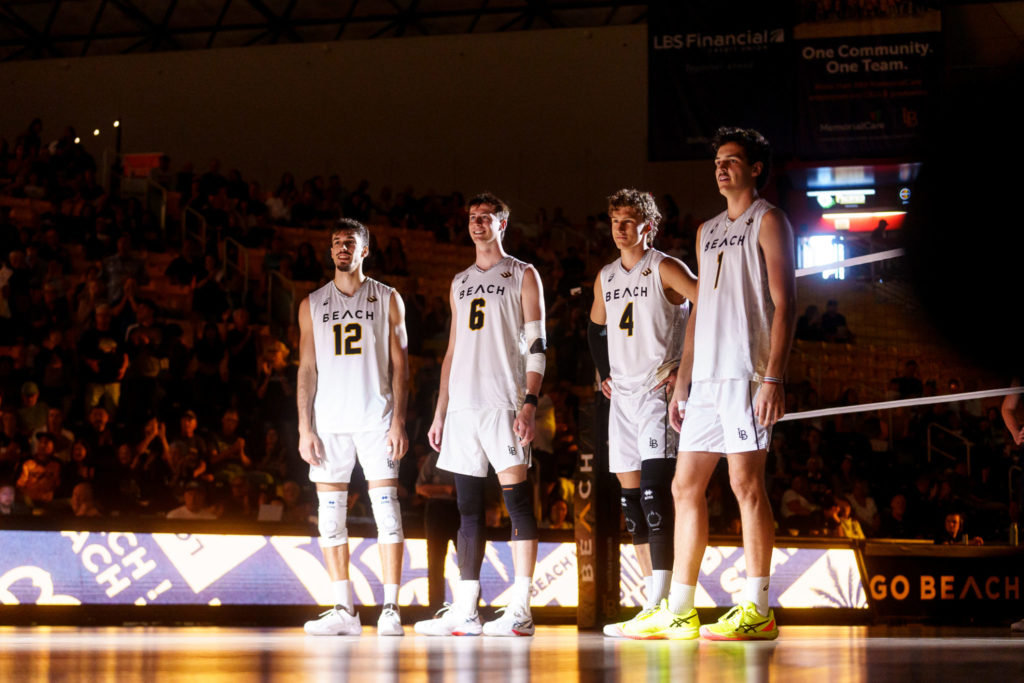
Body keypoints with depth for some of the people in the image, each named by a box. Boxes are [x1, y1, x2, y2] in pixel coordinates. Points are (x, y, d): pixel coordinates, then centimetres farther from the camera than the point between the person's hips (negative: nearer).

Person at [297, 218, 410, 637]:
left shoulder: (387, 300, 8)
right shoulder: (312, 305, 12)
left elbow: (399, 365, 5)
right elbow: (307, 370, 10)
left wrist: (399, 421, -6)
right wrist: (305, 428, 1)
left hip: (375, 419, -2)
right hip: (329, 421, 2)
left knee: (387, 511, -9)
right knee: (331, 518, 0)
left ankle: (390, 610, -6)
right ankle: (344, 611, 6)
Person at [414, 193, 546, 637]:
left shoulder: (522, 276, 5)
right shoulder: (460, 283, 22)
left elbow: (536, 346, -3)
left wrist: (530, 403, -15)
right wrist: (440, 412, 15)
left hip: (504, 401, -6)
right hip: (462, 403, 6)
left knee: (517, 498, -10)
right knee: (468, 507, 5)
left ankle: (520, 610, -11)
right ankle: (465, 610, 6)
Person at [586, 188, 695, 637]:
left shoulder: (664, 269, -6)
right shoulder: (606, 277, 15)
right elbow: (596, 328, 32)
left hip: (658, 391, -8)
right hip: (622, 394, 8)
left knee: (654, 492, -17)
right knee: (630, 497, 6)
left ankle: (657, 606, -22)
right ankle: (653, 595, 14)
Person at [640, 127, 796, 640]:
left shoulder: (767, 221, 1)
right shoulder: (708, 231, 23)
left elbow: (784, 304, -8)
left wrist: (773, 378, -17)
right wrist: (682, 384, 18)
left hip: (746, 372, -8)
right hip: (706, 377, 8)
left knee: (746, 481, -10)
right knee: (685, 486, 6)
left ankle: (756, 610, -8)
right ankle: (678, 611, 10)